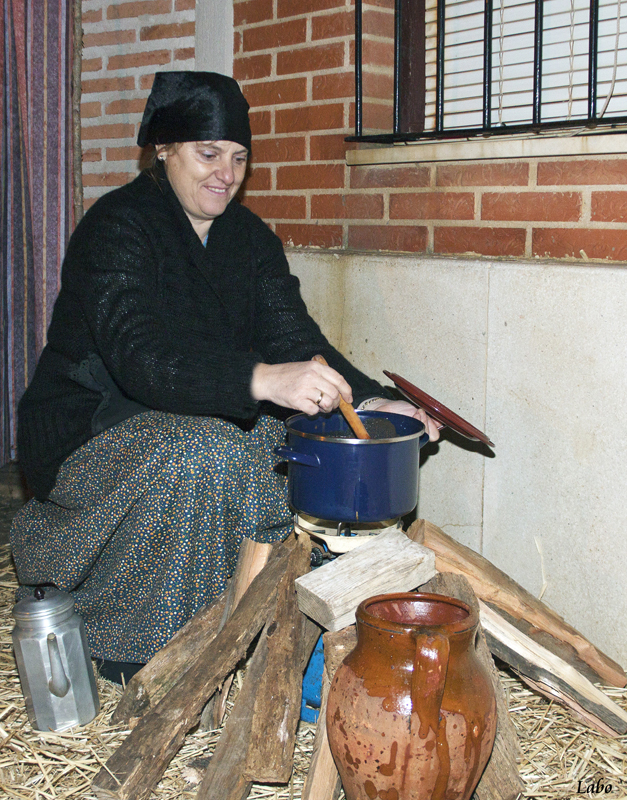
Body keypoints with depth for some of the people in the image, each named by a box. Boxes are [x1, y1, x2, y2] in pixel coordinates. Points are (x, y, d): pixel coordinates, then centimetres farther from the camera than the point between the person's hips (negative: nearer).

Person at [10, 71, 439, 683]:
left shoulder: (249, 237, 5)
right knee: (205, 454, -35)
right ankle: (143, 653, -16)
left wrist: (369, 399, -26)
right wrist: (261, 379, -50)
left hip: (203, 419, 7)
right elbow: (137, 354, -33)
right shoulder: (117, 227, -17)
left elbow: (294, 337, -6)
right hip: (85, 428, -6)